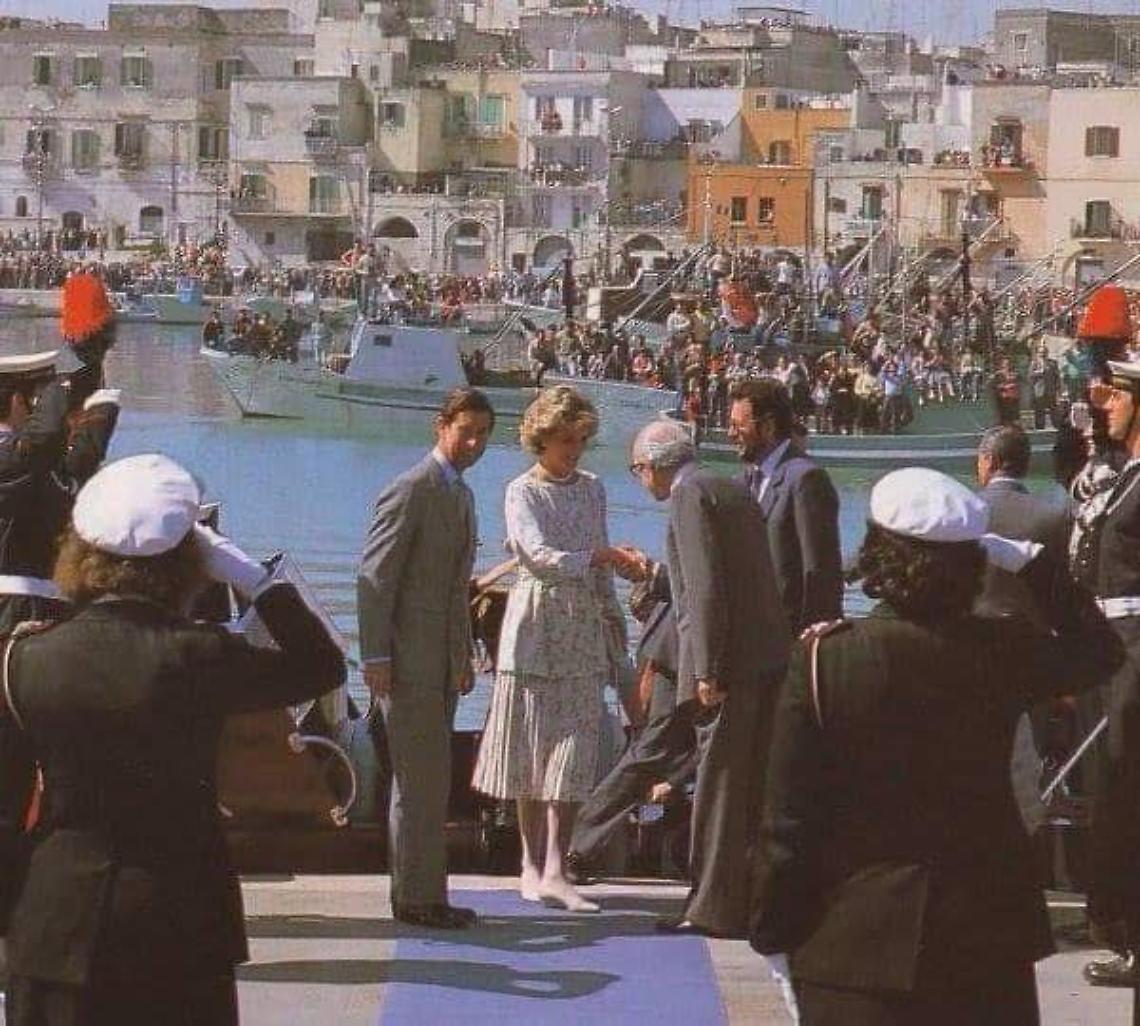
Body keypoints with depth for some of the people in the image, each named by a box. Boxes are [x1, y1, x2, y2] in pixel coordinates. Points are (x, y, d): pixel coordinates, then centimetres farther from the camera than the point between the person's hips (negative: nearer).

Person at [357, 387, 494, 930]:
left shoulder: (462, 495, 17)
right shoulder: (411, 491, -11)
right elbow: (374, 576, -15)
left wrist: (465, 658, 21)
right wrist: (376, 657, -19)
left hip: (442, 659, 9)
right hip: (408, 659, -9)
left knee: (427, 780, 13)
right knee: (423, 778, -9)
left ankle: (415, 893, 18)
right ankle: (418, 898, -5)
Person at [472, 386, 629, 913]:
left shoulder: (592, 489, 14)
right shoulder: (523, 492, -3)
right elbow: (539, 554, -17)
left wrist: (613, 622, 17)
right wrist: (598, 557, -26)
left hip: (583, 630, 4)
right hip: (535, 623, -4)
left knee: (573, 750, -5)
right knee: (531, 746, 2)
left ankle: (554, 869, -9)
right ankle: (532, 863, 10)